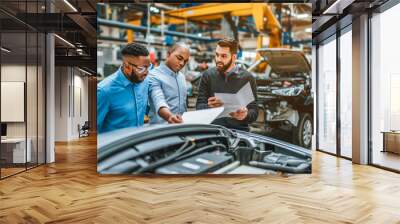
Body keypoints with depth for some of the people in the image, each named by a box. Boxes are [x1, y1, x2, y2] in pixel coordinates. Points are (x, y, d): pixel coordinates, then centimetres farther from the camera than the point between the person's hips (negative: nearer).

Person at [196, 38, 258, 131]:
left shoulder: (247, 78, 2)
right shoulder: (208, 75, 6)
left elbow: (254, 112, 1)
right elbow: (199, 106, 4)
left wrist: (245, 115, -20)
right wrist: (209, 106, -17)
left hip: (238, 130, 0)